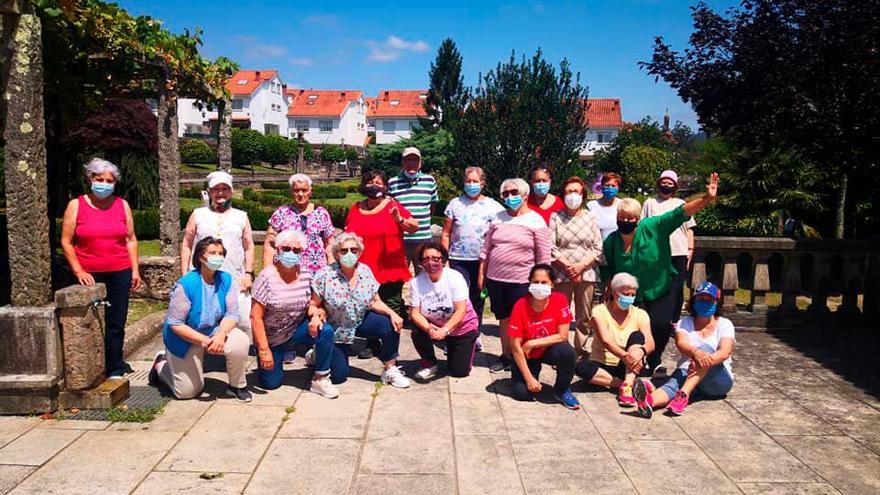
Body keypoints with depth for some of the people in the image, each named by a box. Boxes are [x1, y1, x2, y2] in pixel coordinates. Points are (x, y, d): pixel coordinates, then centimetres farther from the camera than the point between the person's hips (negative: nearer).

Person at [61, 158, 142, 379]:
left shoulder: (122, 205, 7)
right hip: (89, 275, -1)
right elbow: (66, 242, 1)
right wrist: (78, 271, -7)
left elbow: (130, 239, 10)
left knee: (116, 323, 3)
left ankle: (114, 366, 14)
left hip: (119, 273, 1)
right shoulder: (76, 205, 1)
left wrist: (135, 270, 5)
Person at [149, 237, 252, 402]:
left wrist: (221, 334, -32)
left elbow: (232, 314, -12)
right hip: (185, 338, -3)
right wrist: (204, 340, -30)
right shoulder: (185, 285, -24)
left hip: (215, 331, 3)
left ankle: (236, 387, -5)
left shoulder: (226, 280, -12)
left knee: (240, 341, -29)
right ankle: (161, 364, 35)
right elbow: (175, 324, -22)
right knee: (187, 391, 5)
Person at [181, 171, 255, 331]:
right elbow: (186, 245, 9)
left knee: (242, 323, -3)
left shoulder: (241, 216, 13)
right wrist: (184, 275, 3)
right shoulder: (198, 214, 11)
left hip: (235, 283, 0)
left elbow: (249, 247, 11)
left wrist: (249, 273, 2)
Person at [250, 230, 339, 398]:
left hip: (297, 330, 3)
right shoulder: (267, 277, -19)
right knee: (271, 383, -1)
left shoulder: (305, 275, -6)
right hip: (271, 337, -3)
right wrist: (263, 350, -18)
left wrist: (315, 315, -17)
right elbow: (256, 317, -17)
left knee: (326, 331, -25)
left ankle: (320, 379, -10)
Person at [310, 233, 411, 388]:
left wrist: (392, 313, -21)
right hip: (335, 329, -3)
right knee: (340, 374, -5)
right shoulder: (325, 275, -20)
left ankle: (390, 371, -5)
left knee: (392, 326, -22)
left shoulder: (365, 271, -9)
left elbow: (375, 302, -3)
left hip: (361, 321, 3)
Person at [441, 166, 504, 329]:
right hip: (458, 260, 0)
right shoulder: (455, 204, 4)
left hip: (482, 260, 1)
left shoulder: (493, 206, 2)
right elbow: (446, 234, 5)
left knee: (477, 299, 12)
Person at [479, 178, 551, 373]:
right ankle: (505, 356, 28)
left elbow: (543, 257, -5)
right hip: (495, 279, 4)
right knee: (504, 319, 14)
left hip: (521, 281, -4)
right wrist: (481, 274, 9)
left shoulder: (536, 221, -5)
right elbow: (486, 248, 11)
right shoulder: (498, 218, 8)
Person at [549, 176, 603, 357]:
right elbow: (550, 248, -3)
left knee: (584, 316, 7)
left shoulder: (591, 217, 8)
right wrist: (568, 266, -12)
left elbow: (598, 248, 2)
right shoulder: (555, 217, 4)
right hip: (562, 274, -1)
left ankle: (582, 350, 18)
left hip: (586, 273, 1)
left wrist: (580, 266, -10)